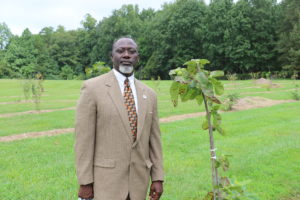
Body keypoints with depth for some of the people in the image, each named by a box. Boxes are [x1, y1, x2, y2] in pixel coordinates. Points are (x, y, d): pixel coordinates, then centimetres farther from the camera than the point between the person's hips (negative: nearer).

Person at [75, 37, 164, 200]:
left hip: (138, 180, 5)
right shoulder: (92, 87, -7)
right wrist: (85, 182, -11)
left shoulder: (149, 94, 8)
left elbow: (154, 138, 9)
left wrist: (157, 178, 5)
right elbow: (84, 139, -9)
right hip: (106, 179, -4)